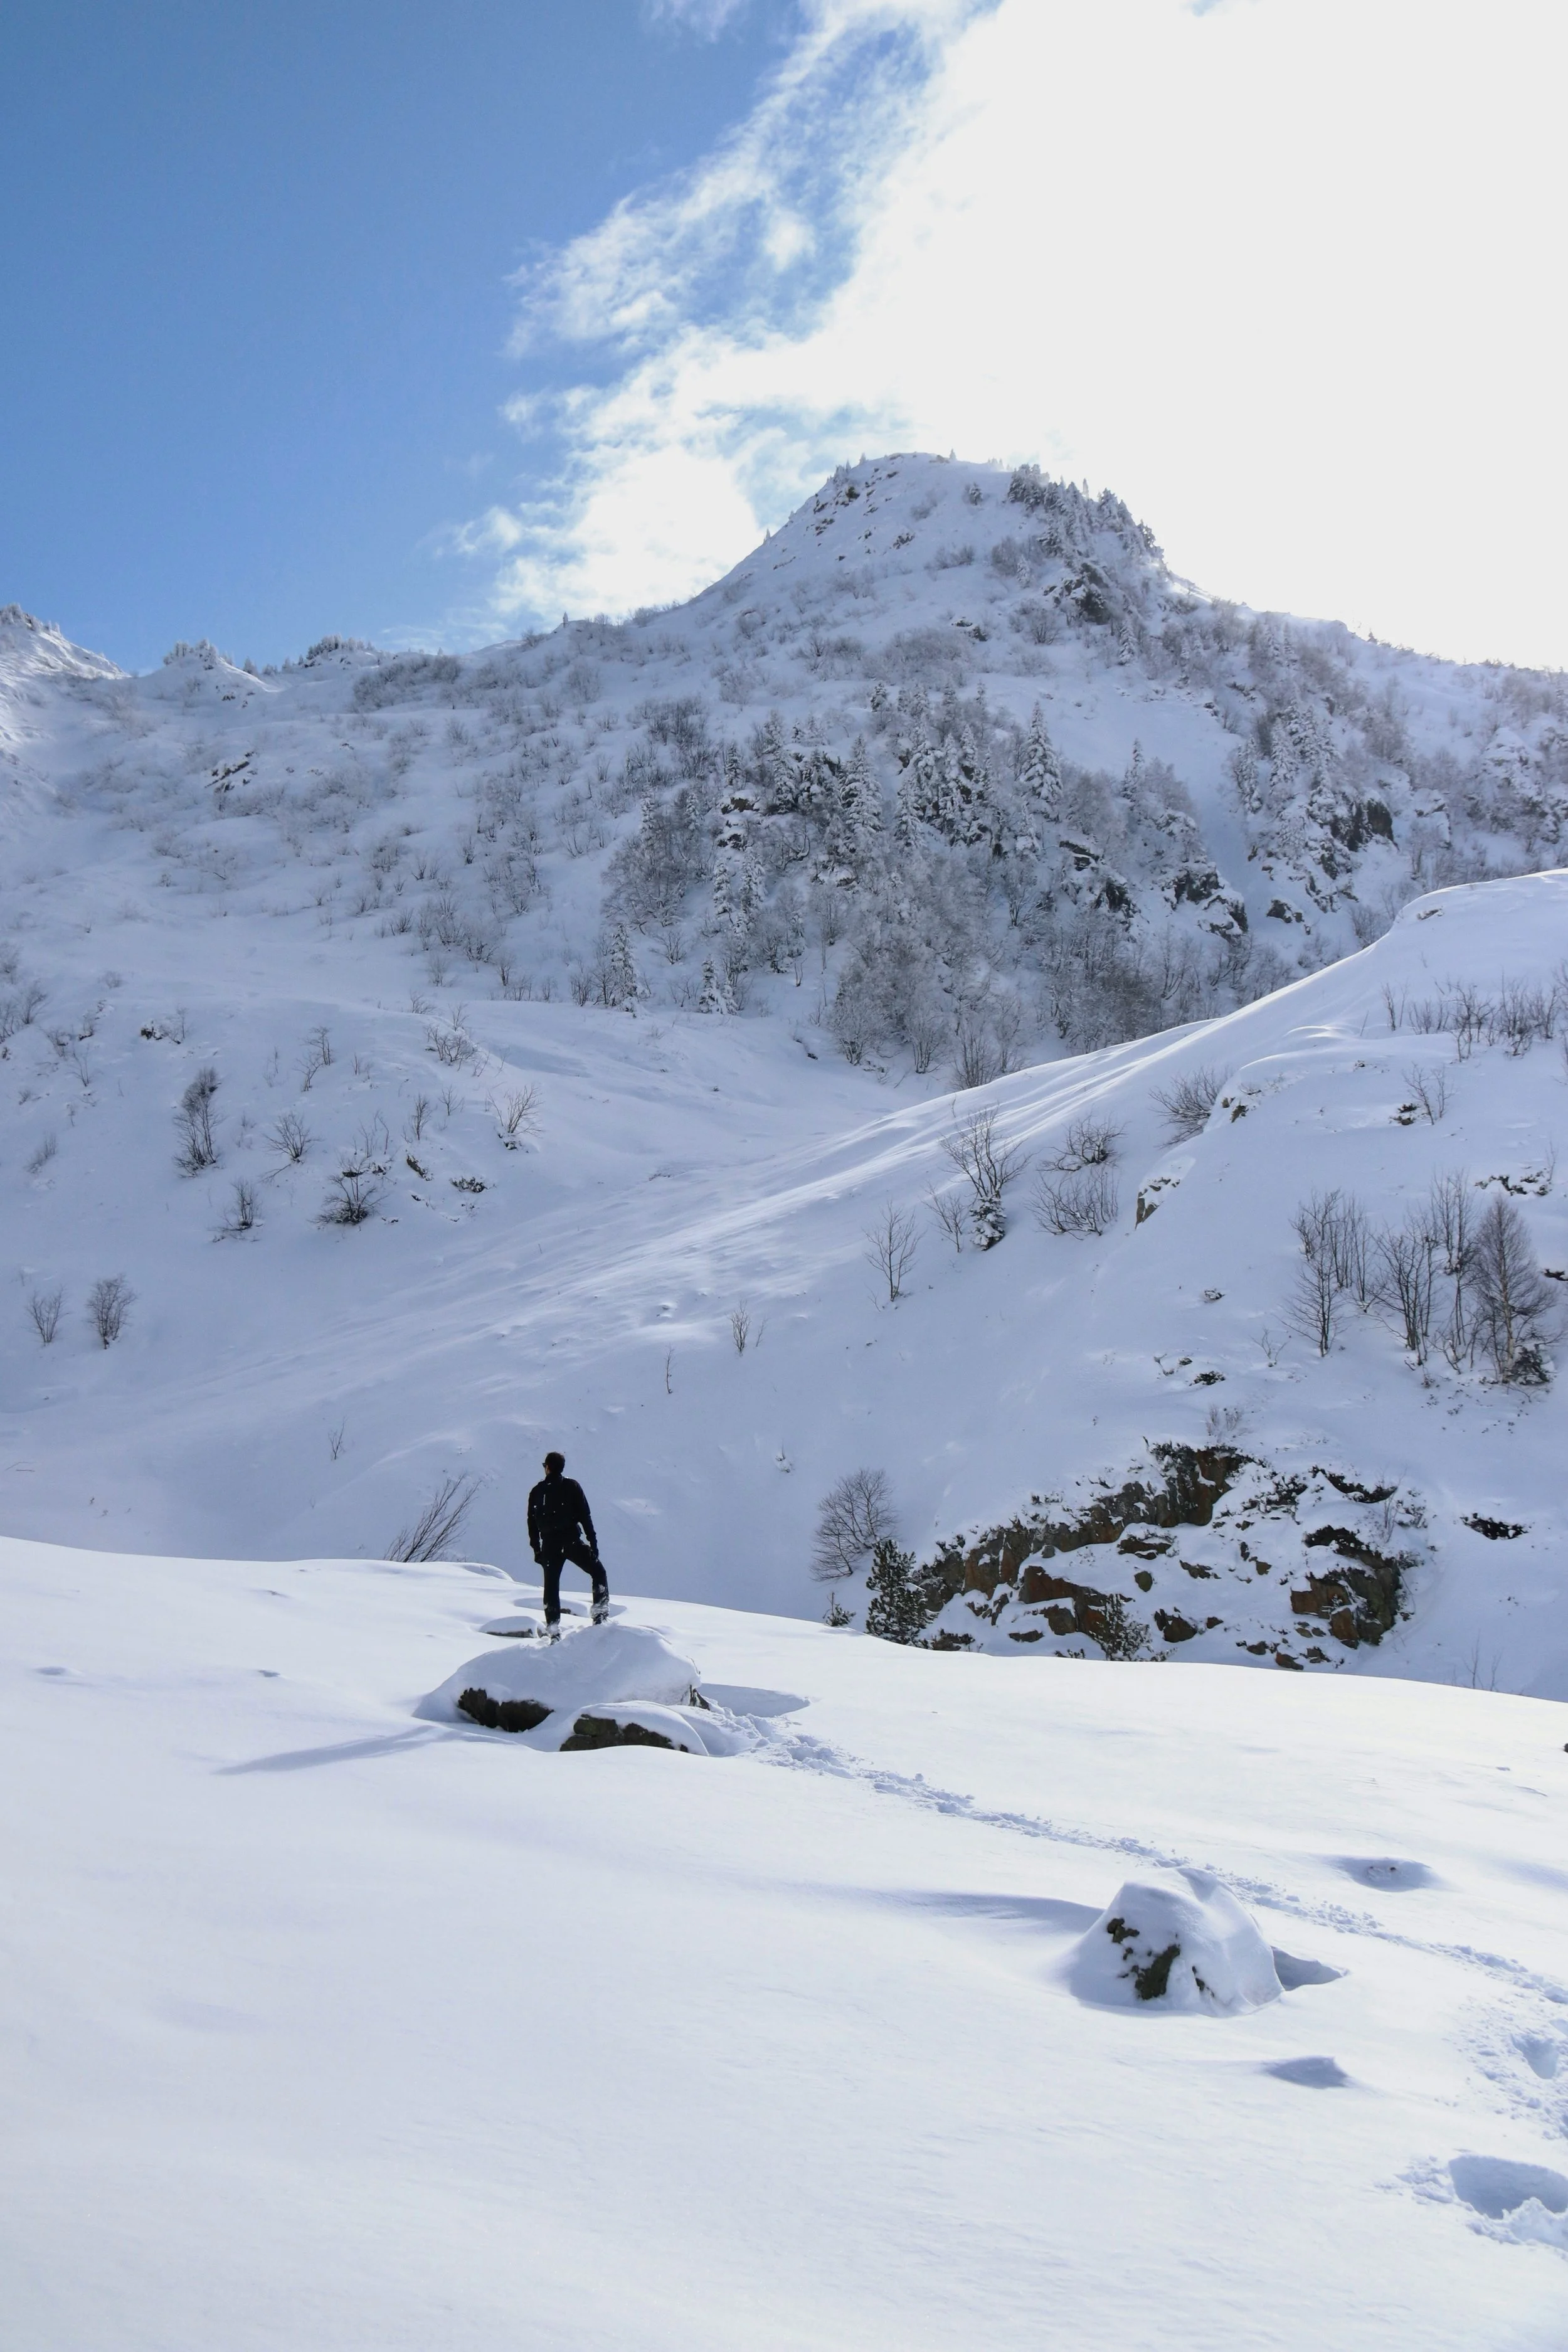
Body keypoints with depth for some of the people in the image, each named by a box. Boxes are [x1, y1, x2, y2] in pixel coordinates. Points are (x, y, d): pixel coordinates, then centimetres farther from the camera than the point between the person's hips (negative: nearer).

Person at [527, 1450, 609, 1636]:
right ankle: (600, 1615, -3)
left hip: (549, 1545, 3)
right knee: (598, 1572, 11)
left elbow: (532, 1523, 10)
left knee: (551, 1586, 11)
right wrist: (593, 1542, -2)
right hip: (572, 1542, -3)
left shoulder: (537, 1492, 8)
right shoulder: (572, 1486, 0)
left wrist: (537, 1550, 17)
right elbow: (585, 1516, -5)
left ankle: (552, 1630, 8)